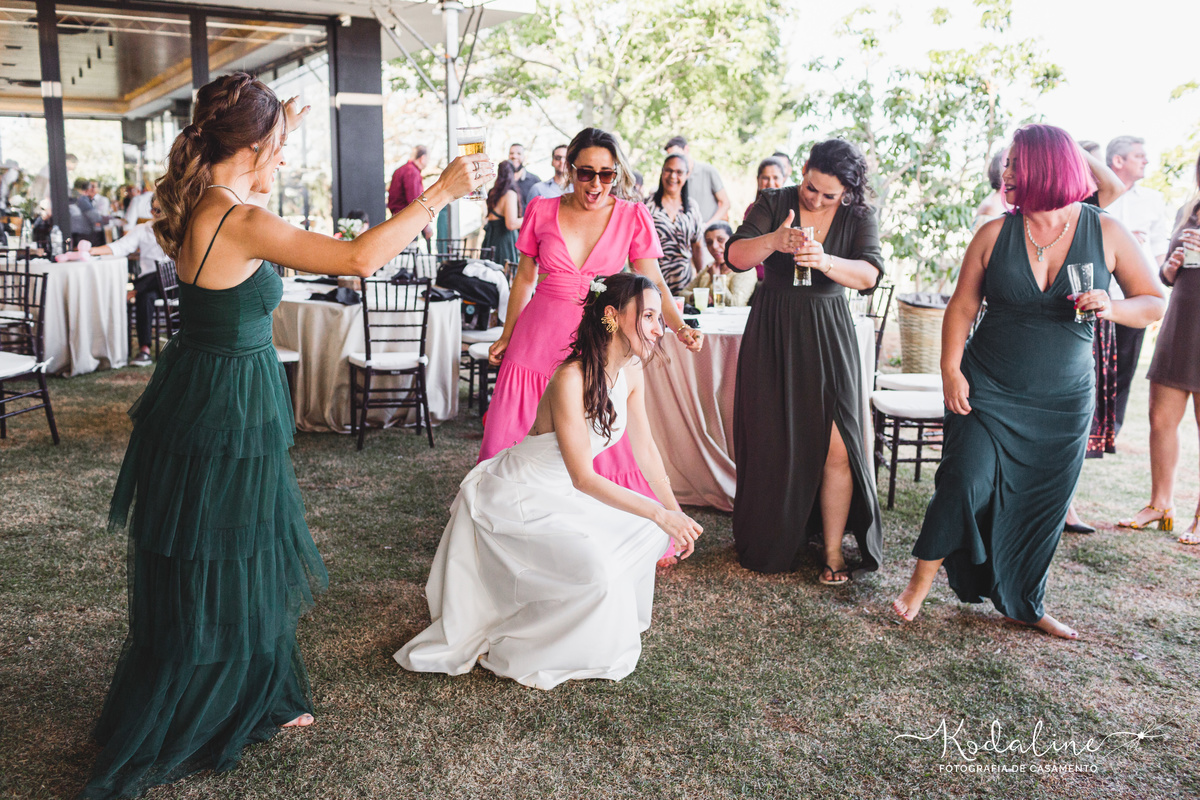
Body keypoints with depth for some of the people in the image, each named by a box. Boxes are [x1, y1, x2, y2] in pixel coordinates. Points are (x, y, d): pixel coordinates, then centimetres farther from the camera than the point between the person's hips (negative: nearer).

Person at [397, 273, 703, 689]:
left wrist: (676, 514, 2)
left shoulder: (631, 371, -3)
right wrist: (660, 514, -28)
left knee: (644, 531, 0)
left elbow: (645, 448, 7)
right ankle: (509, 649, -4)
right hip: (510, 498, -9)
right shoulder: (571, 379, -29)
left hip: (557, 496, 9)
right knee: (596, 563, -25)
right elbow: (583, 478, -28)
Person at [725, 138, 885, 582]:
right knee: (772, 442, 6)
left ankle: (833, 550, 7)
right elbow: (735, 255, -12)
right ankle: (771, 543, 24)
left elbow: (869, 275, -16)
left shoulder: (859, 217, 0)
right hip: (772, 334, 0)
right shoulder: (773, 204, 0)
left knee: (835, 447, -7)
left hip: (828, 337, 0)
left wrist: (825, 261, -35)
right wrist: (773, 242, -32)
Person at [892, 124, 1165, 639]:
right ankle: (920, 582, 7)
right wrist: (951, 371, -9)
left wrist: (1112, 308, -18)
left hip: (1063, 401, 2)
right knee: (966, 483, -14)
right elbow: (962, 307, 0)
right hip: (988, 390, -1)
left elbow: (1155, 304, 3)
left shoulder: (1106, 233, -2)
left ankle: (1025, 605, 30)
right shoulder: (994, 235, -3)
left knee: (1043, 505, 10)